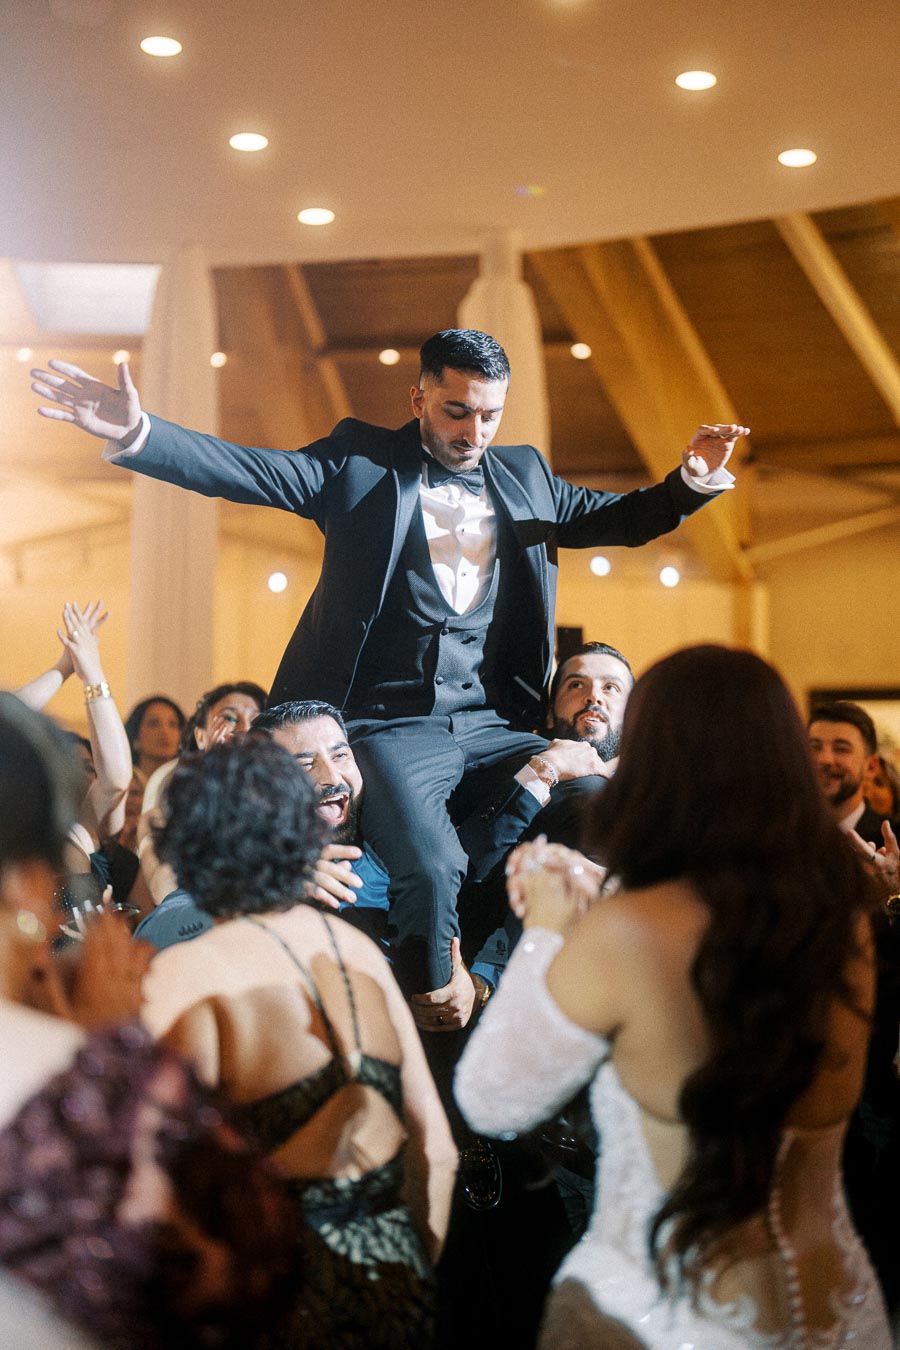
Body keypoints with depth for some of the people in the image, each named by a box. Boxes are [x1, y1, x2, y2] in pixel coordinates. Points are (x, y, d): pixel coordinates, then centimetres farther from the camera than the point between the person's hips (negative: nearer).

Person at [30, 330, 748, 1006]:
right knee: (429, 867, -26)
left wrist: (691, 482, 2)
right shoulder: (360, 461, 3)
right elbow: (242, 469, -6)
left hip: (494, 724, 5)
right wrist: (137, 433, -23)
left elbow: (620, 517, 23)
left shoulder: (522, 474, 16)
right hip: (393, 725, -5)